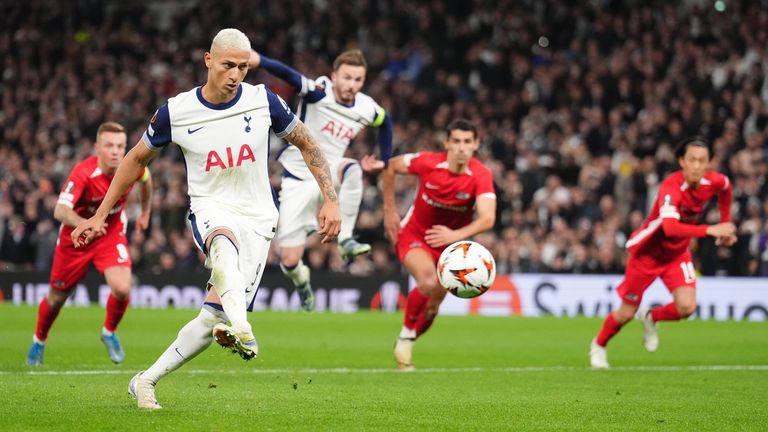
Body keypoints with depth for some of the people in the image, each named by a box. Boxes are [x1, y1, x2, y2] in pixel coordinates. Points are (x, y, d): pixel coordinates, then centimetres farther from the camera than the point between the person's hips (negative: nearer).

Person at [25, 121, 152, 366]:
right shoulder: (83, 173, -32)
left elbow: (146, 180, 9)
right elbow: (60, 211, -44)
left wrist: (145, 212, 19)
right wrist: (85, 224, -62)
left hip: (112, 235, 2)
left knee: (122, 289, -21)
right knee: (57, 297, 12)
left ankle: (109, 332, 11)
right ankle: (39, 341, 43)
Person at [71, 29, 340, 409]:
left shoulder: (263, 100, -4)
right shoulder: (175, 112, -5)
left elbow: (306, 144, 8)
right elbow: (137, 158, 10)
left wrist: (330, 201, 0)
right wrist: (99, 216, 11)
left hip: (257, 219, 1)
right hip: (210, 209, -1)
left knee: (215, 316, -10)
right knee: (224, 243, -40)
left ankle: (147, 381, 6)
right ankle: (240, 329, -62)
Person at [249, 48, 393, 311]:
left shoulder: (367, 109, -2)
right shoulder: (319, 93, -16)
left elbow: (385, 122, 23)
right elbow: (289, 76, -37)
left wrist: (384, 161, 17)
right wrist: (260, 61, -54)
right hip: (297, 179, -3)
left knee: (352, 169, -35)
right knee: (290, 262, -6)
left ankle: (345, 240, -27)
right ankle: (301, 280, 32)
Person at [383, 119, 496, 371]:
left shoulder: (481, 176, -24)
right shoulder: (427, 162, -22)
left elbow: (487, 218, -37)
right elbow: (391, 166, -3)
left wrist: (456, 235, -54)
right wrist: (389, 211, -2)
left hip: (451, 242, 3)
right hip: (414, 235, -3)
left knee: (434, 301, 9)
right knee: (429, 283, -30)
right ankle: (405, 337, -9)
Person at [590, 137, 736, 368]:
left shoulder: (713, 182, -14)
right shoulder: (672, 187, -34)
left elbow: (725, 188, 14)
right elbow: (670, 227, -50)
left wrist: (725, 225, 11)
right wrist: (710, 230, -56)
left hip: (677, 253, 5)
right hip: (648, 251, -5)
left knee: (687, 307, -17)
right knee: (626, 314, 6)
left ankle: (651, 318, 17)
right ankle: (598, 346, 37)